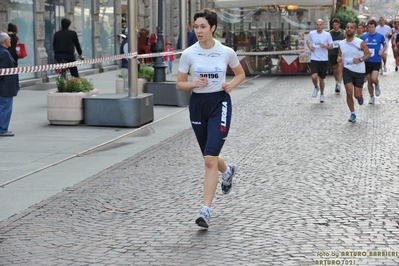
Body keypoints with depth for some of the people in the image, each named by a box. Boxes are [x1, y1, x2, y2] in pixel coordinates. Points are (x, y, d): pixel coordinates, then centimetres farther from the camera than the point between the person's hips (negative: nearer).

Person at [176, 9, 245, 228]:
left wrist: (231, 84, -8)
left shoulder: (227, 52, -5)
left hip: (220, 104, -3)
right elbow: (179, 84, 3)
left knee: (210, 160, -14)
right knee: (210, 158, 16)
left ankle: (206, 211, -11)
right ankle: (228, 171, 54)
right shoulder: (188, 54, -4)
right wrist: (194, 84, -17)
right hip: (197, 104, 3)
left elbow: (241, 74, 12)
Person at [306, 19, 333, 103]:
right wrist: (310, 46, -2)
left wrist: (325, 46, -19)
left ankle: (322, 94, 31)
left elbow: (331, 46, 2)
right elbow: (307, 41, 19)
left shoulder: (327, 35, -4)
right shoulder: (311, 34, 0)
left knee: (321, 78, 9)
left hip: (324, 60, 0)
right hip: (314, 59, 0)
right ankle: (316, 87, 14)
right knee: (314, 76, -19)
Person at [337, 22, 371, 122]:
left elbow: (368, 53, -1)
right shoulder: (341, 44, 0)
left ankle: (360, 96, 42)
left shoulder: (360, 43, -11)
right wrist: (339, 59, -9)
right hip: (347, 70, 2)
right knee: (349, 93, -9)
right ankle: (352, 114, 7)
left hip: (359, 71, -2)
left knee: (357, 95, 2)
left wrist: (360, 59, -19)